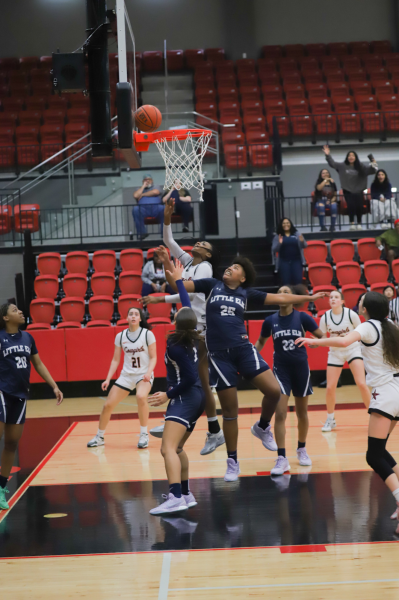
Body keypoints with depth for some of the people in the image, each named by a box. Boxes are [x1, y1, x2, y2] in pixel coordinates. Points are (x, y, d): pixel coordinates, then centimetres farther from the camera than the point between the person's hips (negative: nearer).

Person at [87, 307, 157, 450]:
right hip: (126, 375, 4)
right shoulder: (120, 336, 2)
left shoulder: (147, 334, -7)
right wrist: (108, 379, 0)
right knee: (108, 405, 0)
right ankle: (99, 437, 23)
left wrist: (148, 372, -22)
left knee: (141, 396, -35)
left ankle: (144, 435, -18)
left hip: (144, 375, -4)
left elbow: (153, 357, -5)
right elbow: (115, 360, 8)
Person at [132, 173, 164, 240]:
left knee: (163, 208, -35)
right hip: (143, 209, 1)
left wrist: (143, 195, 6)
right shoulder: (140, 189, 29)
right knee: (135, 209, -33)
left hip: (155, 208, -1)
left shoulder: (155, 187, 26)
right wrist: (143, 186, 12)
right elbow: (135, 195, 5)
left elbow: (155, 192, -1)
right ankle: (142, 232, -28)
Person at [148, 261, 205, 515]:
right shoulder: (192, 337, 6)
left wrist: (168, 395, -11)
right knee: (177, 448, 22)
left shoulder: (175, 347, -16)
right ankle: (185, 494, 28)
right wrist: (178, 280, 30)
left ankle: (176, 498, -36)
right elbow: (188, 306, 21)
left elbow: (190, 378, -20)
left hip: (185, 398, -10)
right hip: (196, 398, 10)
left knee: (168, 448, -22)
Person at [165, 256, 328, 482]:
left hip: (244, 349, 2)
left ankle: (262, 427, 19)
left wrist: (309, 298, 15)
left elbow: (280, 298, 14)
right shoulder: (212, 285, 6)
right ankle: (233, 462, 17)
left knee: (274, 390, -13)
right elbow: (178, 285, 2)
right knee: (230, 412, 2)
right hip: (219, 355, -1)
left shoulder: (246, 293, 9)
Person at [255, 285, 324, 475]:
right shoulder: (270, 321, -1)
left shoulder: (302, 317, -6)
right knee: (280, 414, -11)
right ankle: (282, 459, -10)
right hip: (281, 369, 0)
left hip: (301, 368, 0)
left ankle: (302, 449, 35)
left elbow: (321, 336, 0)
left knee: (302, 412, 14)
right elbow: (261, 341, 15)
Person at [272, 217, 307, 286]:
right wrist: (279, 243, -21)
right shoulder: (277, 236, 4)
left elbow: (304, 246, 3)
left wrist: (302, 241, -20)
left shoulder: (297, 234, 6)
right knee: (285, 283, -2)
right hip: (284, 262, -1)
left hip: (296, 261, 1)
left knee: (298, 281, -2)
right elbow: (274, 250, -2)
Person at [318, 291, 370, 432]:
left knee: (361, 384, -14)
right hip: (335, 352, 2)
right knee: (330, 388, -3)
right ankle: (330, 419, 17)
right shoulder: (325, 317, -10)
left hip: (353, 350, -2)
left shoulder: (351, 314, -15)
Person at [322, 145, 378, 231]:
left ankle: (359, 224, 13)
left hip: (358, 191, 0)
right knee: (351, 206, -15)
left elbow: (370, 170, -2)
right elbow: (333, 164, 0)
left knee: (359, 207, -5)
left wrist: (373, 165, -24)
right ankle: (352, 223, -2)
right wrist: (328, 155, -12)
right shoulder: (342, 166, 1)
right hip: (348, 191, 0)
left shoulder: (361, 166, 0)